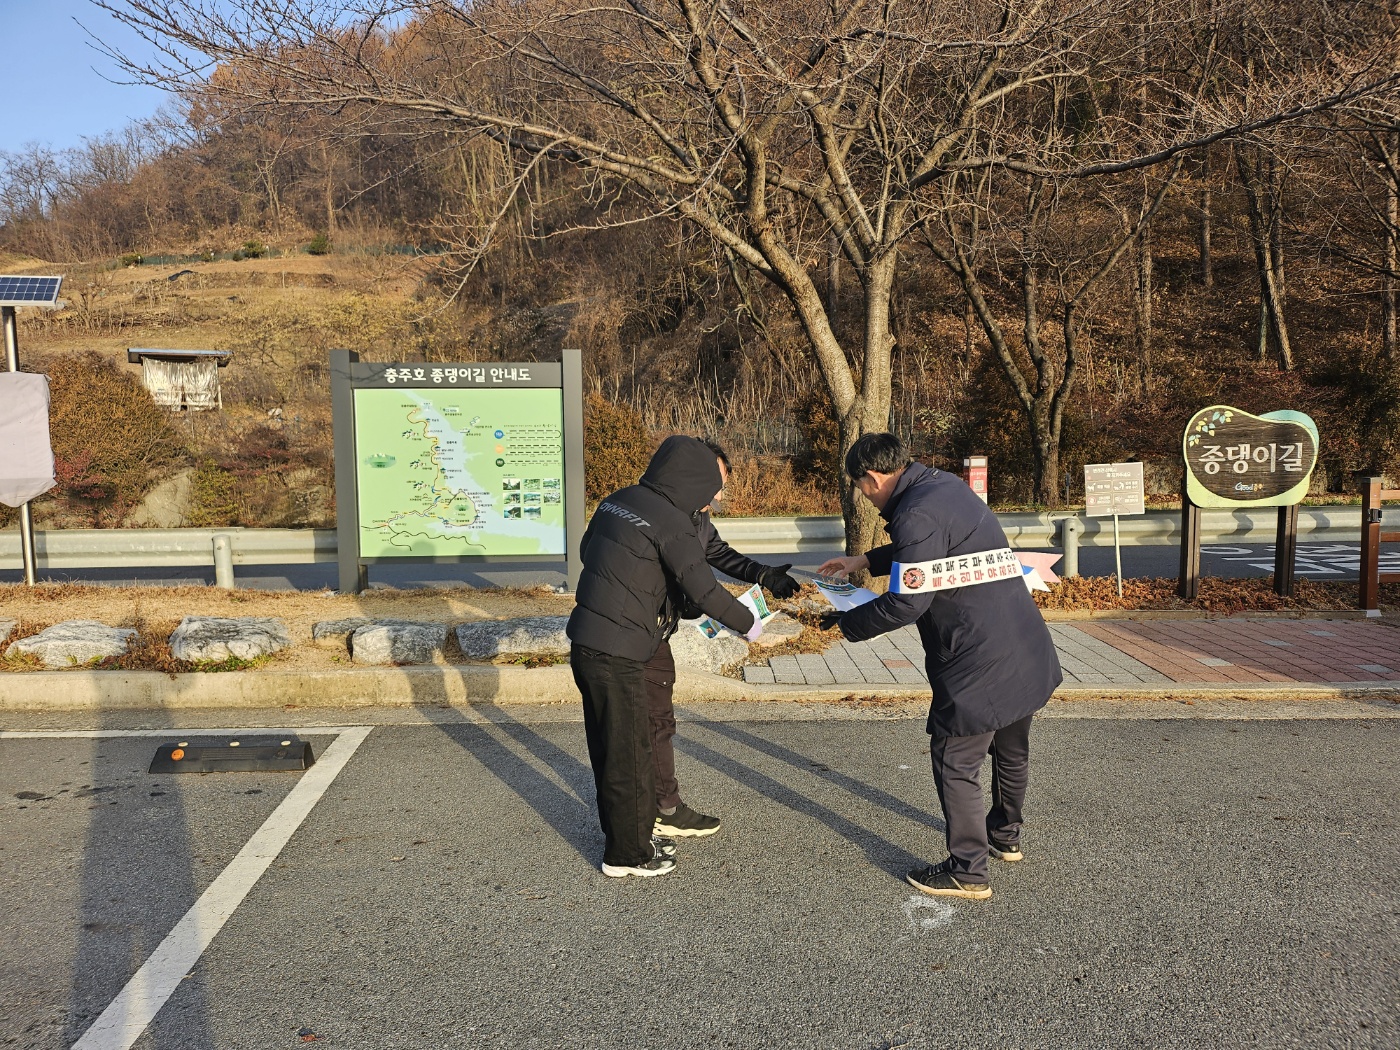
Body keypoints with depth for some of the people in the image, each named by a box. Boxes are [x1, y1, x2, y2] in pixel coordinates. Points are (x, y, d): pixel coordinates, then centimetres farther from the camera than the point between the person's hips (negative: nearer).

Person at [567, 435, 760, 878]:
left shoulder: (617, 501, 9)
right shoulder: (672, 522, -15)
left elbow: (587, 551, 21)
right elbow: (703, 589, -16)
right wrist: (747, 622, -1)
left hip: (585, 642, 9)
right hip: (617, 655, -8)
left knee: (607, 749, 19)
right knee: (629, 754, 6)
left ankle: (627, 836, 35)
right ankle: (627, 854, 20)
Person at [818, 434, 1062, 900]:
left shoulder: (917, 514, -18)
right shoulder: (946, 487, 12)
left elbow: (907, 603, -19)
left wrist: (847, 623, -6)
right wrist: (862, 560, 30)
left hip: (979, 665, -10)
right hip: (1029, 652, 10)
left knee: (955, 762, 4)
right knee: (1011, 750, 25)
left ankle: (967, 871, 13)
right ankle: (1006, 835, 45)